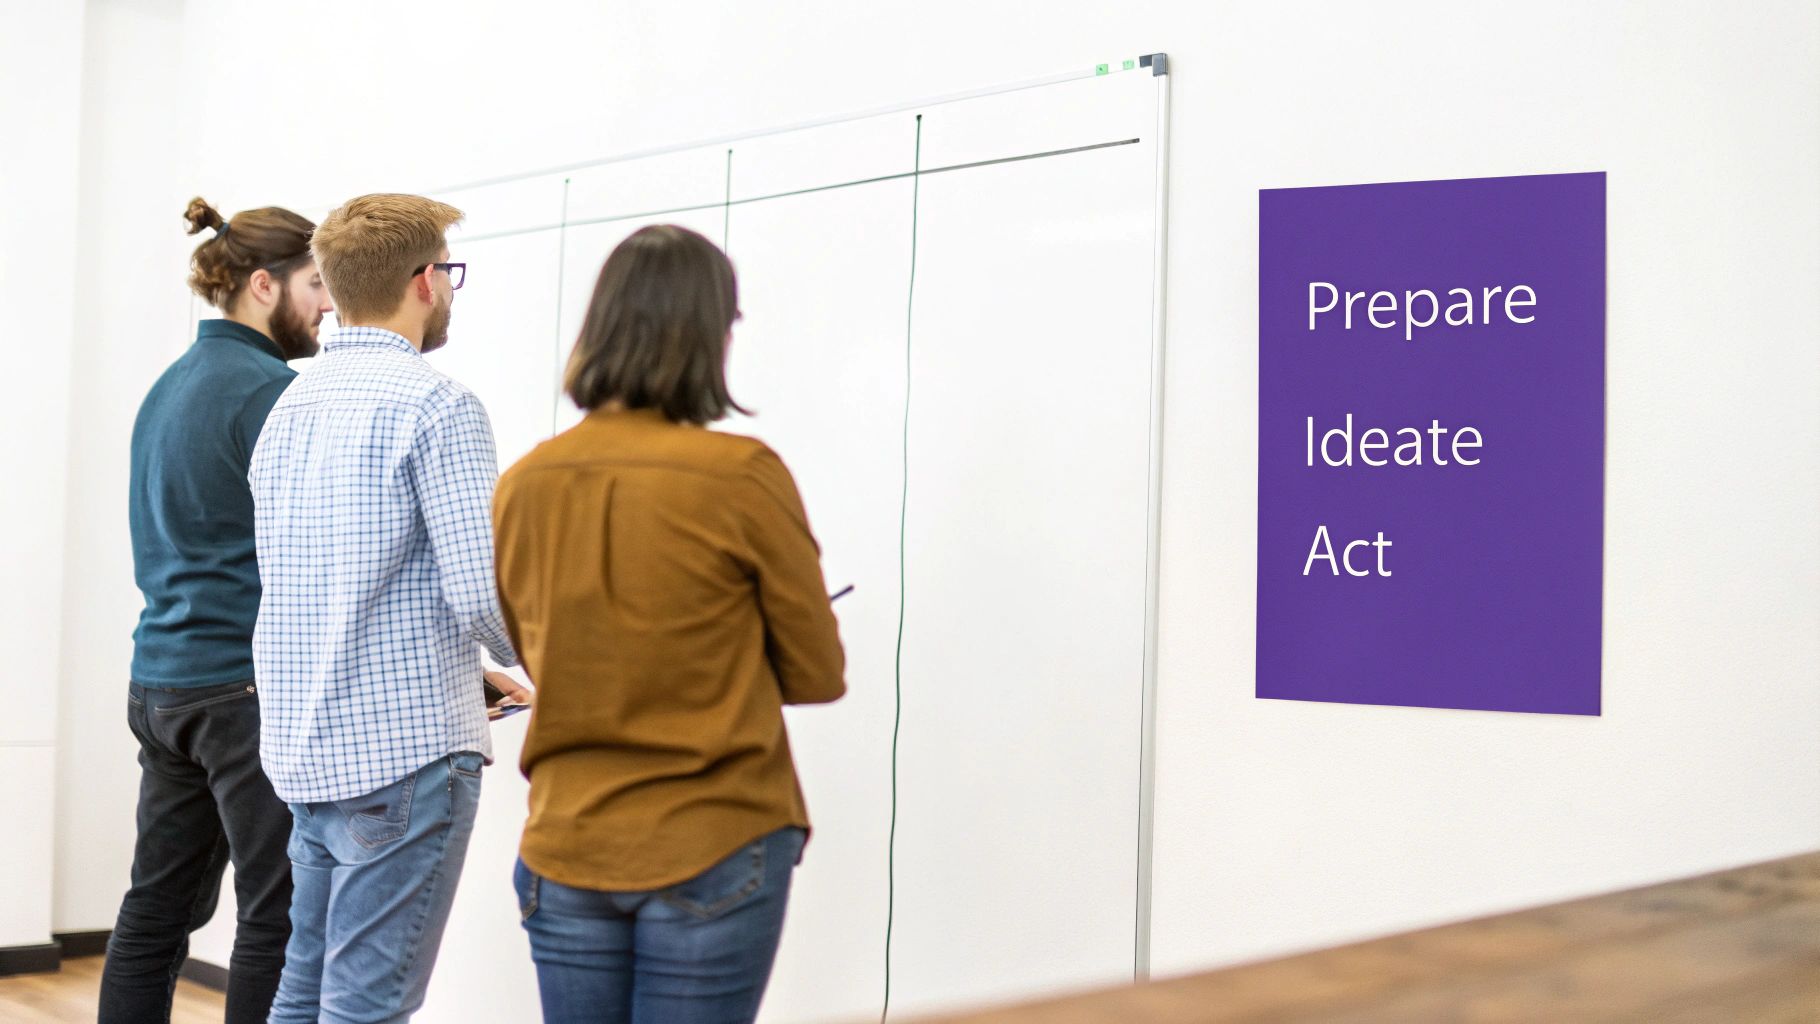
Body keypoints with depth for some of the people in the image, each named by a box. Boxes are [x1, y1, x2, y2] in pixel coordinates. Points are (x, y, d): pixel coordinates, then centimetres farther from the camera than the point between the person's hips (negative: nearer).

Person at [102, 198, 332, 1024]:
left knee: (157, 908, 12)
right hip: (251, 685, -9)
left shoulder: (168, 387, 15)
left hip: (160, 680, 9)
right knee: (280, 919, -3)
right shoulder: (270, 390, -12)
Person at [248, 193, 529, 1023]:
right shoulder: (436, 405, -13)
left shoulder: (290, 407, 12)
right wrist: (521, 659, 4)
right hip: (405, 749, -8)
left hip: (306, 745, 8)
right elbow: (484, 591, -18)